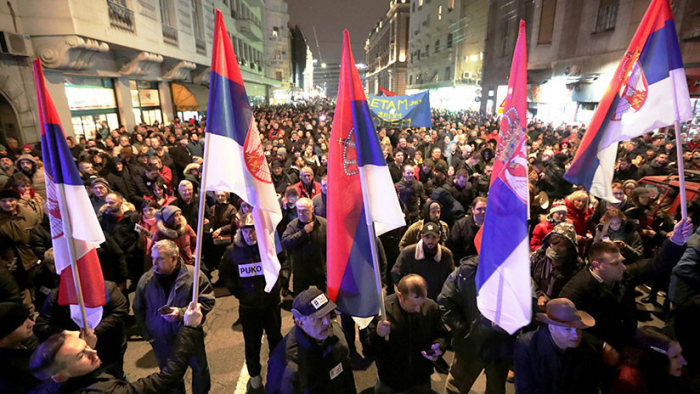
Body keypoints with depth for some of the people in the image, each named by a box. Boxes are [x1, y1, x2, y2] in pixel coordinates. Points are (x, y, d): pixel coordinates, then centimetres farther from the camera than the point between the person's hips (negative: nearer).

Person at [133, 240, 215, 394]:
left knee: (200, 369, 20)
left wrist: (182, 313, -25)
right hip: (161, 341, 2)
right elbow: (138, 310, 4)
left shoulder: (194, 275, -19)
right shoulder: (146, 280, -9)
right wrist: (146, 334, 0)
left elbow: (208, 302, -15)